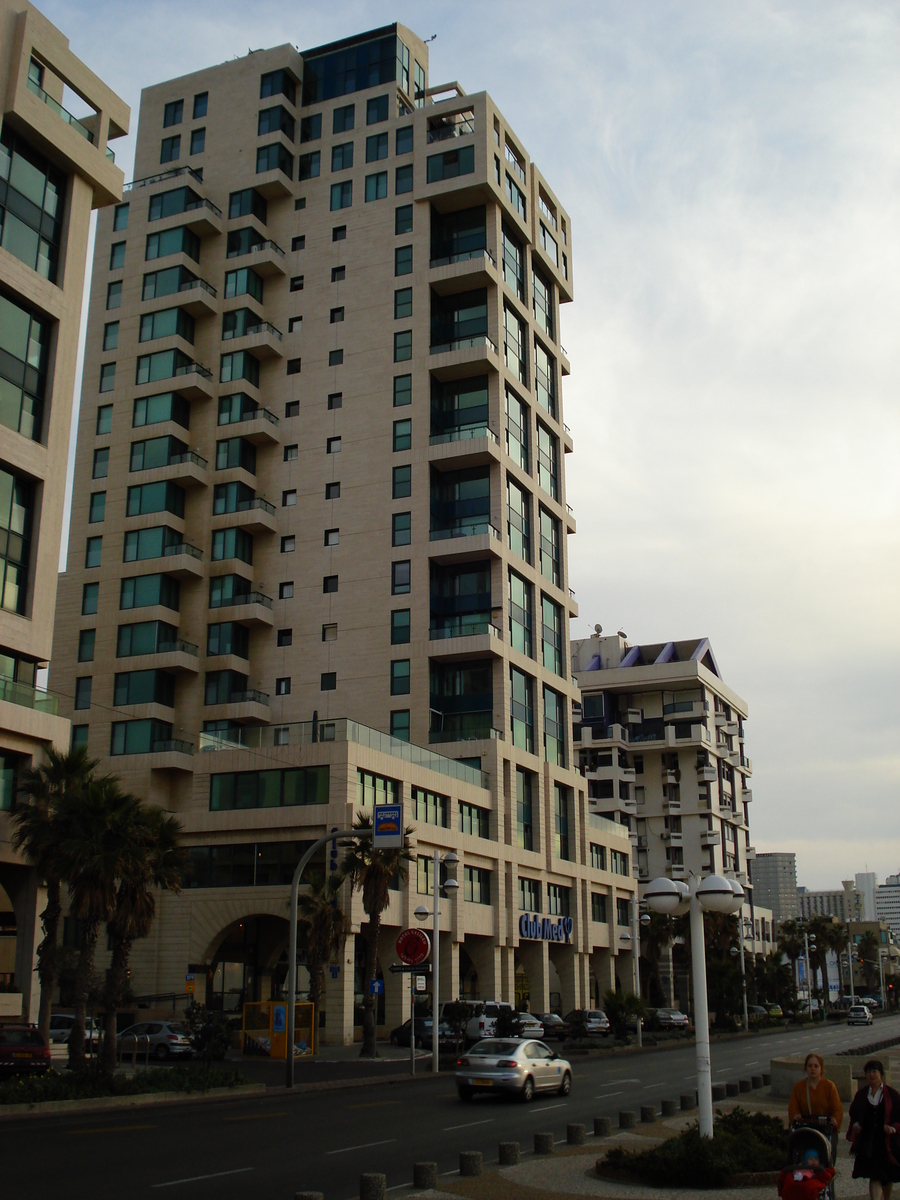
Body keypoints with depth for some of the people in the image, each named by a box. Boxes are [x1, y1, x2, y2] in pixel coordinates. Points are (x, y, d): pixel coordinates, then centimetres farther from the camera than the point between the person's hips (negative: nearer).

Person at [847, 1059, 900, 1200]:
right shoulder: (861, 1094, 4)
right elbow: (853, 1114, 13)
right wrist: (855, 1125, -6)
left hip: (886, 1140, 0)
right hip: (867, 1140, 0)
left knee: (887, 1176, 16)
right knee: (874, 1176, -9)